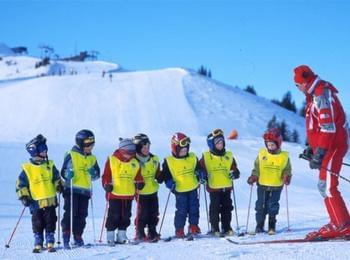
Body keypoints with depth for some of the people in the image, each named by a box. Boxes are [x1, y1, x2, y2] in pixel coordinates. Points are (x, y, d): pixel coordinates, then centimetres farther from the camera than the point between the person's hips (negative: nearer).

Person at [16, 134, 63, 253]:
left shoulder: (50, 165, 5)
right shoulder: (27, 169, -4)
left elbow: (56, 178, 16)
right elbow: (20, 184, 0)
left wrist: (59, 186, -2)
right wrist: (23, 196, -10)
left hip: (50, 201, 2)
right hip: (36, 202, -2)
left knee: (50, 223, 3)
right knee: (37, 224, 2)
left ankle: (50, 243, 10)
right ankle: (38, 244, 11)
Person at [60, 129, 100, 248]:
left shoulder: (92, 158, 14)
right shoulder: (71, 155, -3)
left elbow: (97, 175, 17)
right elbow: (63, 171, -2)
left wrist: (93, 173, -5)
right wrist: (68, 174, -24)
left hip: (85, 190, 5)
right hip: (72, 189, -5)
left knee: (82, 215, 5)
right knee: (70, 212, -12)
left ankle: (77, 237, 12)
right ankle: (66, 235, -13)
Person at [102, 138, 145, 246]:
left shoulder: (135, 163, 10)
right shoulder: (112, 160, -3)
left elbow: (138, 176, 15)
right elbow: (106, 175, -2)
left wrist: (139, 183, -4)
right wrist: (107, 185, -16)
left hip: (129, 194, 4)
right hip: (114, 194, -4)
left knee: (126, 216, 8)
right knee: (114, 216, -3)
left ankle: (122, 236, 17)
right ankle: (110, 236, 4)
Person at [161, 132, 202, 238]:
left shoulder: (193, 158, 4)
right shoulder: (169, 161, -6)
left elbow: (198, 168, 16)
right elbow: (165, 174, -1)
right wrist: (169, 183, -17)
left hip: (193, 188, 4)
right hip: (180, 191, -4)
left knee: (194, 208, 8)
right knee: (181, 210, -2)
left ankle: (193, 226, 22)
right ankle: (179, 229, 8)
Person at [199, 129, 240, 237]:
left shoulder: (228, 156, 7)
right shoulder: (206, 157, -2)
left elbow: (234, 169, 12)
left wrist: (234, 173, -9)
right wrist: (202, 176, -15)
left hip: (226, 187, 3)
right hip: (213, 187, -3)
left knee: (227, 208, 10)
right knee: (215, 208, 0)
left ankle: (227, 228, 19)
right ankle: (215, 229, 9)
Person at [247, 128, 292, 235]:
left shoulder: (284, 156, -1)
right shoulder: (262, 154, 2)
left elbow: (287, 169, 6)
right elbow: (257, 167, 7)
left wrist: (287, 176, -13)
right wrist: (254, 176, -7)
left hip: (276, 186, -1)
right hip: (262, 185, 1)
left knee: (273, 206, 0)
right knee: (261, 206, 4)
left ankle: (272, 227, 11)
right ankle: (259, 226, 13)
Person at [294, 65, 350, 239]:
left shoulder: (322, 95, -15)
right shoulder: (315, 95, 18)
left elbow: (328, 127, -22)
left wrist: (319, 153, -23)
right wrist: (312, 148, 18)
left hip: (333, 146, -10)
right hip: (330, 146, 10)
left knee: (327, 186, -14)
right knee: (325, 186, 9)